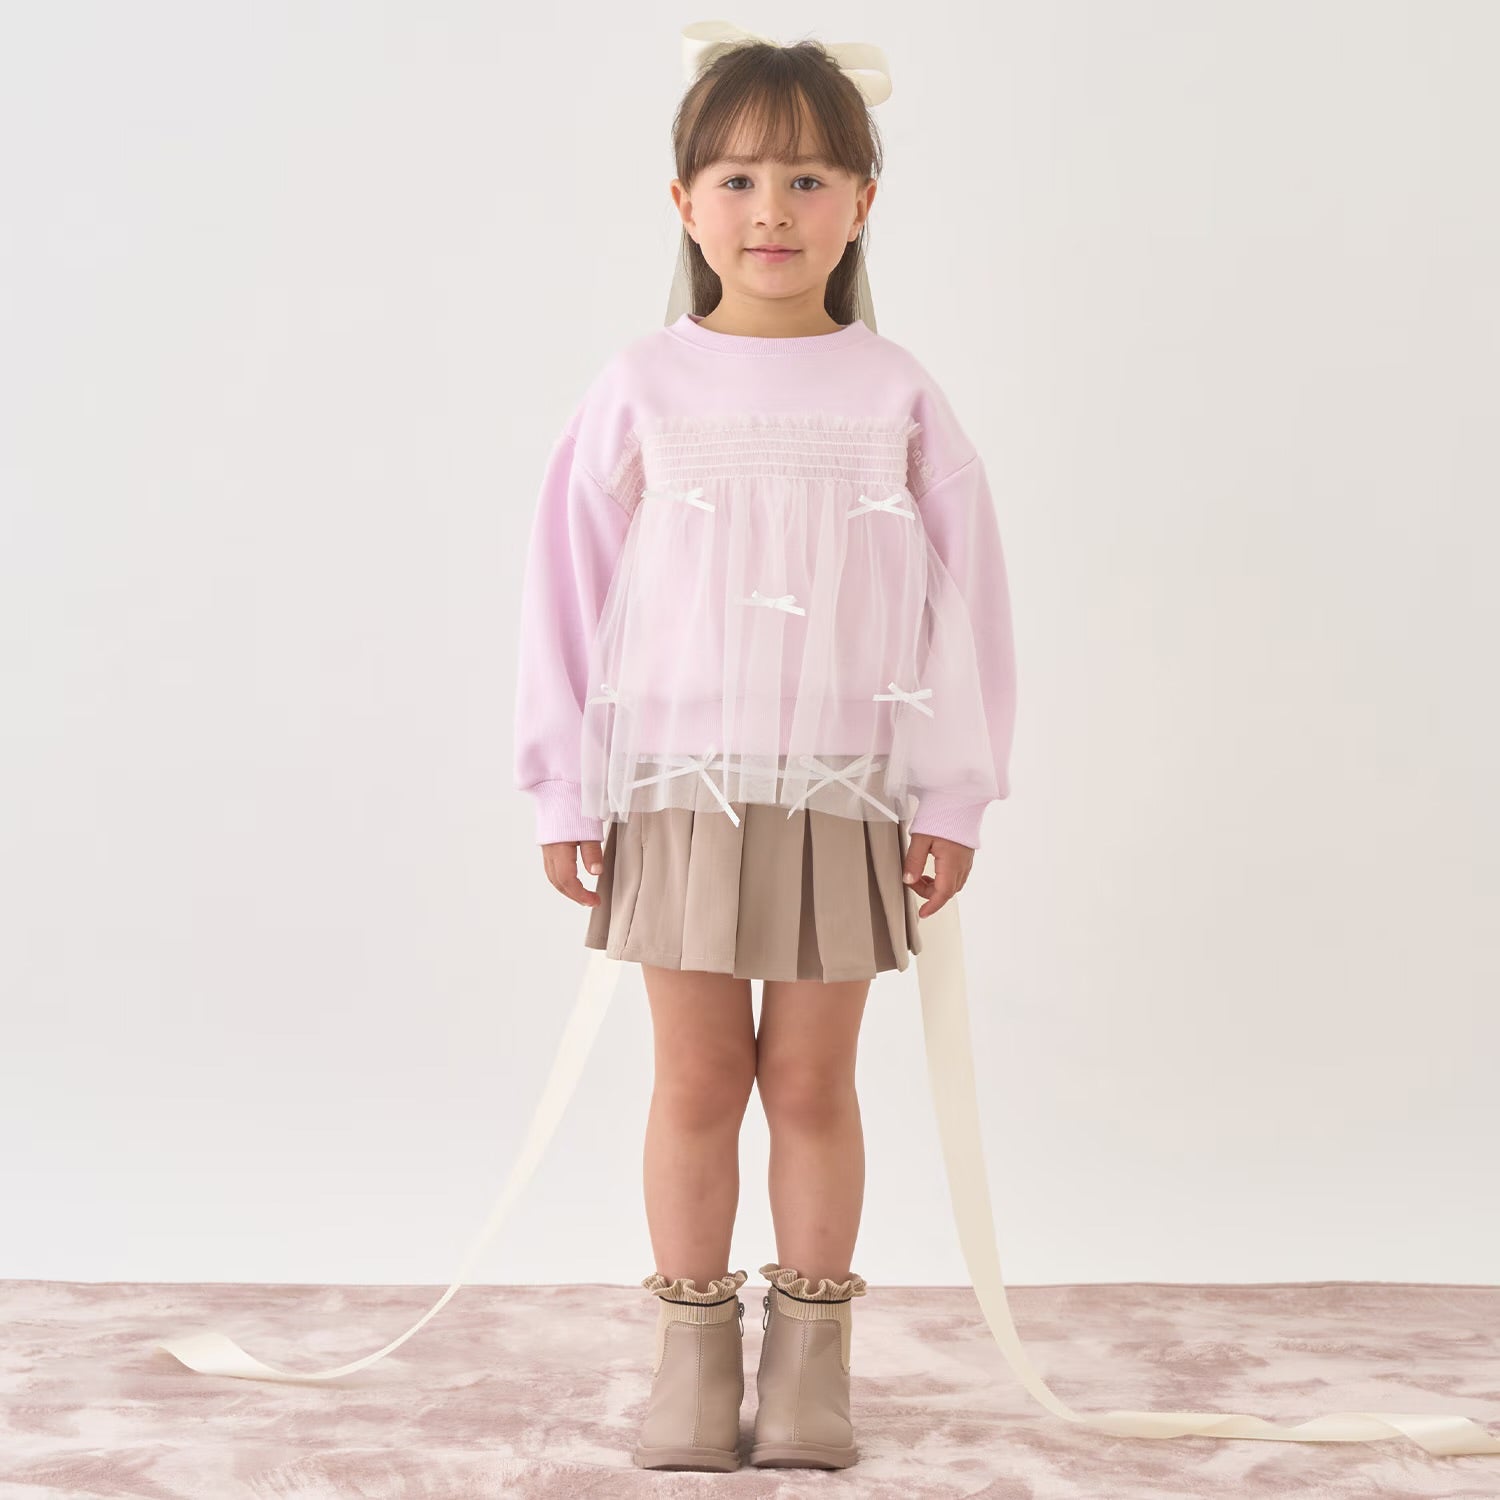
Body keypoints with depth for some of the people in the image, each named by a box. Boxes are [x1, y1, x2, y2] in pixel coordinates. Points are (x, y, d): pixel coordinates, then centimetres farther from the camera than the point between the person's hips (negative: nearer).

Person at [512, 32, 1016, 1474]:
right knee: (696, 1079, 6)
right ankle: (692, 1352, 19)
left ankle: (810, 1353, 21)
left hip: (842, 797, 0)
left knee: (811, 1080, 7)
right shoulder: (641, 388, -1)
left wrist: (950, 797, 1)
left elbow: (963, 596, 3)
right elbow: (567, 585, 2)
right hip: (675, 788, 0)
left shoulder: (895, 394, 1)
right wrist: (564, 791, 1)